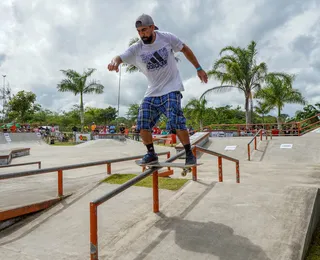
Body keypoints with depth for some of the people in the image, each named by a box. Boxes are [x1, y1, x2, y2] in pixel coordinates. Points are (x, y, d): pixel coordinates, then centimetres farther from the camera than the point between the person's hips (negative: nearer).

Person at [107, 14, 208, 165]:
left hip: (171, 88, -3)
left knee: (175, 121, -20)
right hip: (152, 92, 4)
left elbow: (185, 49, 8)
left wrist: (198, 68, 11)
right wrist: (114, 61, -44)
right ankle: (151, 154, 14)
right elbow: (120, 57, -19)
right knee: (142, 125, -5)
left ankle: (189, 153, -4)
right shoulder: (136, 49, -5)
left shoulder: (167, 38, -6)